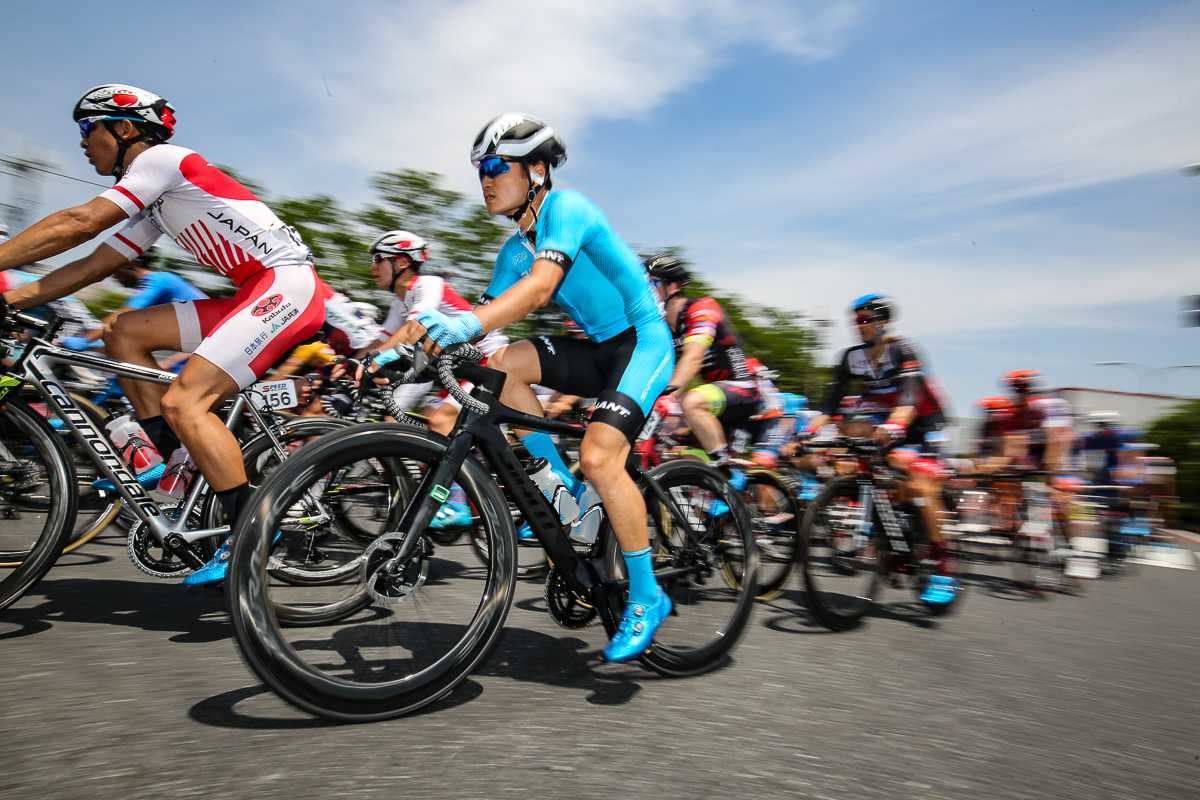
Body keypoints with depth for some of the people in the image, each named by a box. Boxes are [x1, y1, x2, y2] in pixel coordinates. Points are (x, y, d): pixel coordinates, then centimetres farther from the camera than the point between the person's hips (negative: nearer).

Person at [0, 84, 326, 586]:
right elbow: (95, 264, 21)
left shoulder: (162, 158, -2)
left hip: (287, 284, -9)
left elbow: (79, 223, -11)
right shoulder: (155, 202, 25)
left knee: (182, 401, -17)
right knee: (126, 331, 8)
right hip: (256, 294, 9)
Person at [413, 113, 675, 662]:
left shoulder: (566, 209, -15)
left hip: (643, 341, -8)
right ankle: (566, 489, -2)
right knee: (500, 366, -13)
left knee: (598, 458, -24)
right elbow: (487, 312, 2)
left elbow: (539, 287, -32)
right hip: (598, 347, 8)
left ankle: (647, 597, -7)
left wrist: (466, 324, -47)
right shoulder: (516, 250, 10)